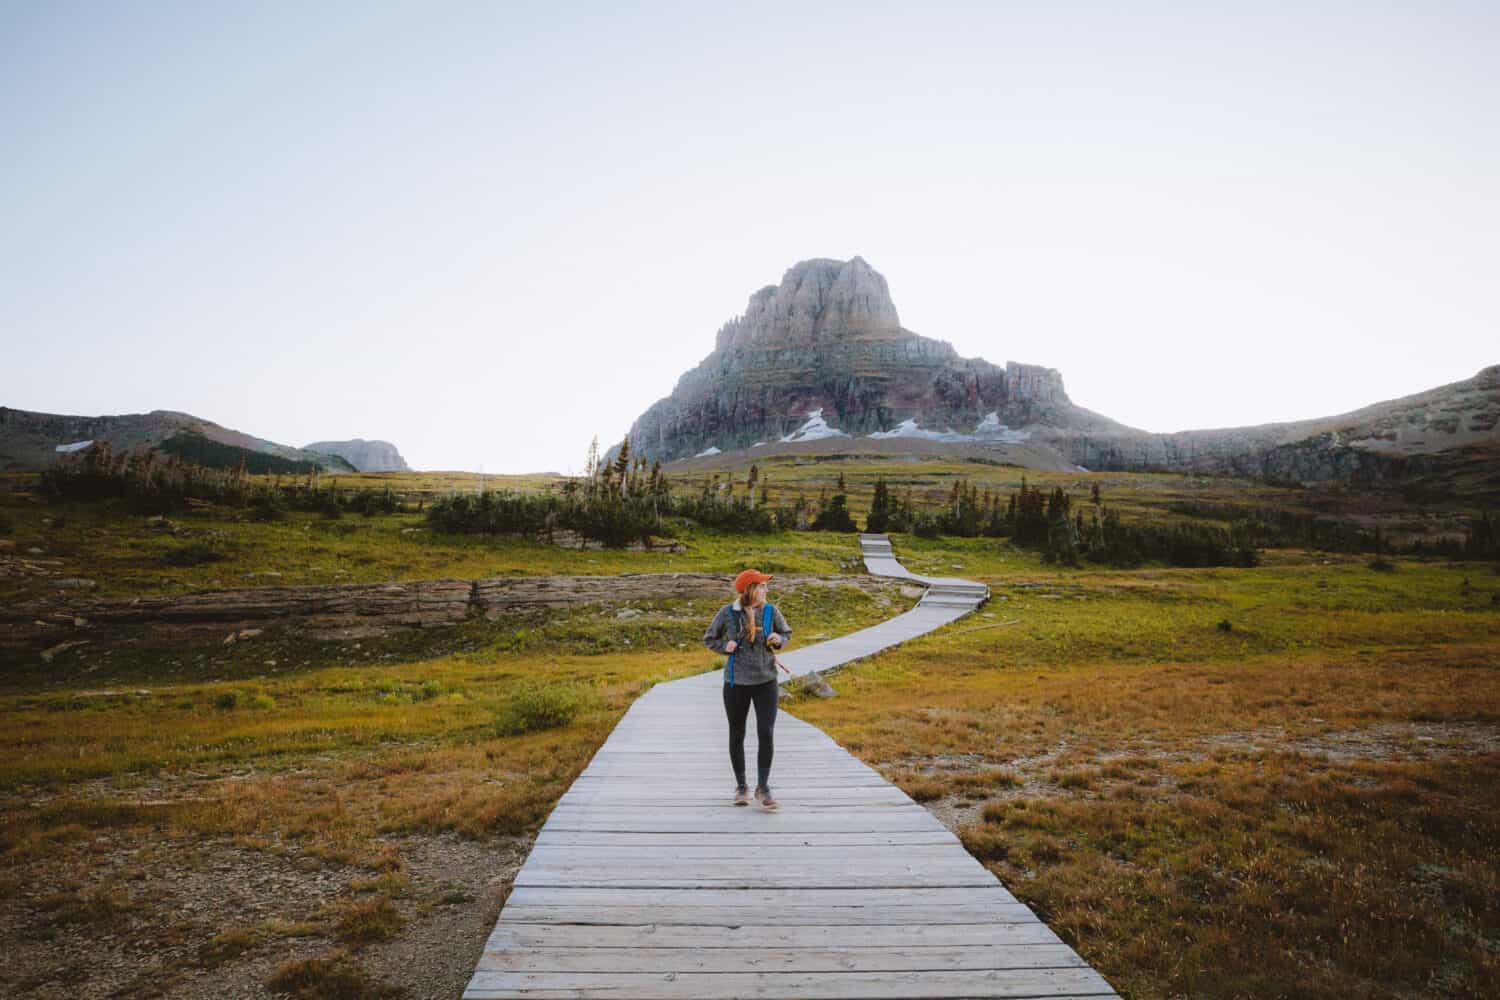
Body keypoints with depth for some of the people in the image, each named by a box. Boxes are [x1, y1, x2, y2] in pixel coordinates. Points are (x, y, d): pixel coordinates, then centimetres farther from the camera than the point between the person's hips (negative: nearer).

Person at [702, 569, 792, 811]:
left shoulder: (771, 610, -4)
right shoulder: (727, 613, -9)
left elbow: (787, 633, 12)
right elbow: (709, 639, 5)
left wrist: (779, 640, -10)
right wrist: (725, 646, -14)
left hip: (766, 682, 1)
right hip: (736, 683, 0)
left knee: (766, 734, -7)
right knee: (737, 735, 11)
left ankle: (763, 788, 7)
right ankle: (741, 787, 28)